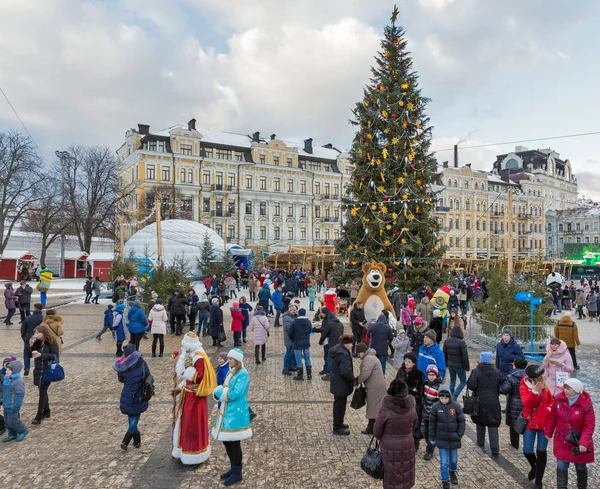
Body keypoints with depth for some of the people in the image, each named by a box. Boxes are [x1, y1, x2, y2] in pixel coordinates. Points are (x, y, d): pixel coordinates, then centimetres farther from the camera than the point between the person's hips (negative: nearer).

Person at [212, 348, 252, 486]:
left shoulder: (243, 374, -17)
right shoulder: (231, 372, 11)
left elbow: (236, 394, -24)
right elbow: (224, 388, 13)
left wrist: (220, 392, -12)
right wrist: (219, 391, -10)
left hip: (236, 414, -8)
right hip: (226, 412, 8)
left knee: (234, 443, 3)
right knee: (226, 441, 16)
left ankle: (237, 473, 19)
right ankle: (233, 468, 33)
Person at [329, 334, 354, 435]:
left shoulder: (337, 349, 4)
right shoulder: (343, 354, -28)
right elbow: (346, 372, -31)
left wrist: (351, 378, 14)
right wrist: (353, 380, -14)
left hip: (337, 383, 10)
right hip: (341, 385, -10)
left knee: (339, 404, 24)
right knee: (340, 405, 5)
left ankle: (338, 423, 40)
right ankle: (337, 428, 18)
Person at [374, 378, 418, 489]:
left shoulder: (385, 409, -25)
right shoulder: (411, 407, -16)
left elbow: (377, 430, -13)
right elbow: (415, 426, 1)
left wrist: (381, 439, 8)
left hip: (389, 446, -3)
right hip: (407, 445, 3)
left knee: (391, 473, 17)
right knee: (405, 471, 24)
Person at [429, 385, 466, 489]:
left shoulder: (456, 406, -13)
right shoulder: (435, 407, -11)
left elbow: (462, 421, -4)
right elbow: (432, 423, -1)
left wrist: (460, 435, -7)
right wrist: (432, 437, 3)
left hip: (454, 439, 1)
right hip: (442, 439, -1)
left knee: (454, 459, 18)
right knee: (444, 462, 1)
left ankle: (452, 472, 49)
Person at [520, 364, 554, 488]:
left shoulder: (544, 386, -2)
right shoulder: (524, 387, -12)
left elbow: (551, 401, 12)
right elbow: (526, 403, -26)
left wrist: (550, 408, -9)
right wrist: (534, 391, -37)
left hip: (544, 423, 2)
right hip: (530, 423, -2)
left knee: (541, 451, 7)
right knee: (527, 451, 0)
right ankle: (534, 467, 35)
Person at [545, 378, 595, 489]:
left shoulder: (586, 404, -21)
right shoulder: (559, 399, -12)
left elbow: (590, 425, -19)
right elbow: (552, 416, 0)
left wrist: (584, 443, -27)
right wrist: (548, 432, 5)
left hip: (579, 442, -2)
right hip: (561, 441, 2)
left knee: (581, 467, 20)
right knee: (561, 466, 6)